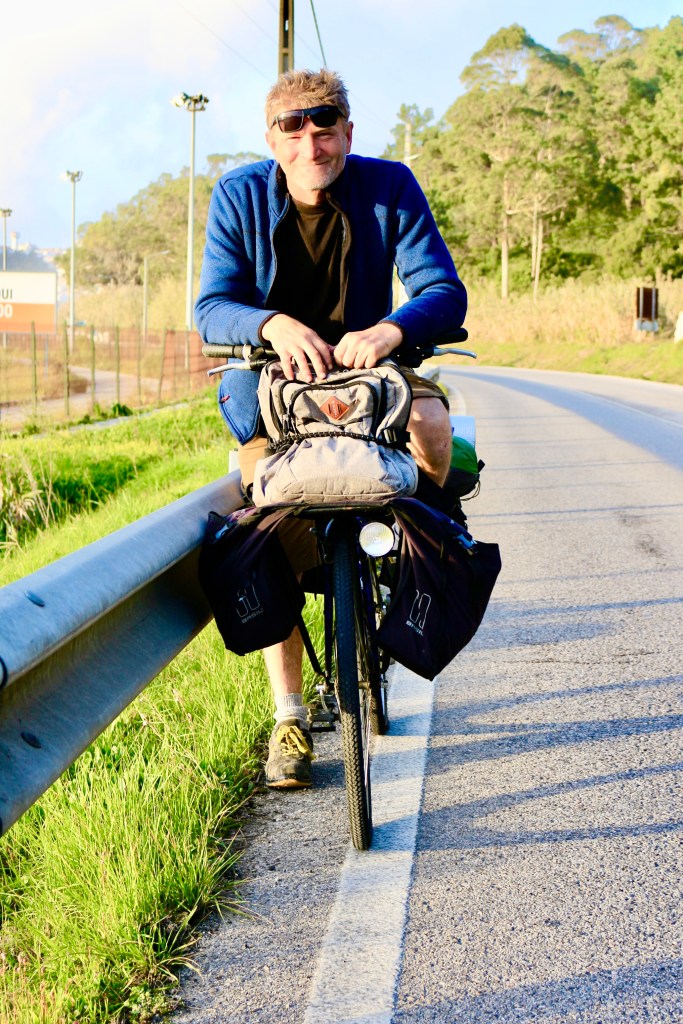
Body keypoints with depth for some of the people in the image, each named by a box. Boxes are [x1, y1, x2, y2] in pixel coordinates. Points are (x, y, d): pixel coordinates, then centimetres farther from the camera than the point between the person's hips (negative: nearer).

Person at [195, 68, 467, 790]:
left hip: (369, 361, 0)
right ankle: (288, 717, -5)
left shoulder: (390, 187, -11)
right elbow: (211, 307, -15)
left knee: (432, 429, -32)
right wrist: (275, 324, -38)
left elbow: (445, 292, -16)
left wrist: (390, 329, -39)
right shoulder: (239, 195, -9)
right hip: (269, 370, 0)